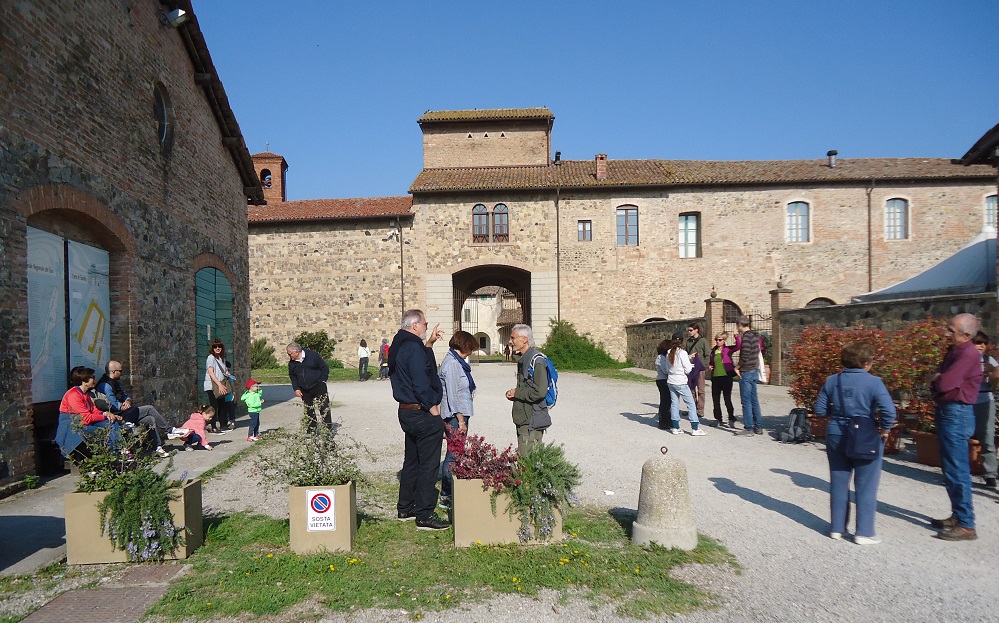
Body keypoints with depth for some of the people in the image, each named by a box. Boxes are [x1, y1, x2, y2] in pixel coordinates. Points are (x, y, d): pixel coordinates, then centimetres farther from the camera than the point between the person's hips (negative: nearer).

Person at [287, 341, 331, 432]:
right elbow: (292, 377, 17)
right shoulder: (292, 363, 4)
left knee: (324, 408, -4)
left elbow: (325, 367, -2)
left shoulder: (313, 356, -9)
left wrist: (322, 381, -7)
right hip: (305, 391, 4)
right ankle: (311, 431, 17)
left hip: (319, 387, -4)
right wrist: (296, 389, 5)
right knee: (310, 411, 8)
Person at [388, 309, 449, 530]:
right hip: (422, 414, -10)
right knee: (428, 464, -3)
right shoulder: (414, 348, -20)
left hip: (407, 411, 10)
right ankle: (424, 516, 1)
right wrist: (432, 407, -14)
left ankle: (405, 508, 28)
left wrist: (429, 342, 18)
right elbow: (420, 383, -24)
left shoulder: (400, 346, 11)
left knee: (412, 461, 19)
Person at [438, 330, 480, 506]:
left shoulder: (457, 361, 15)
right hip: (455, 416, -10)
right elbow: (453, 394, -18)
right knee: (453, 455, -5)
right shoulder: (452, 363, -15)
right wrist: (461, 420, -17)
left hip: (459, 414, 10)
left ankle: (449, 493, 21)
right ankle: (446, 495, 3)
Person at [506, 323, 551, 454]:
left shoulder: (536, 360, -16)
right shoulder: (523, 359, 14)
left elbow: (540, 392, -25)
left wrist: (517, 393, -12)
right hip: (524, 419, 10)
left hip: (532, 421, -10)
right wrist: (512, 394, 5)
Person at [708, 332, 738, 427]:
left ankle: (731, 420, 6)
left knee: (727, 400, -4)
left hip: (726, 377, -5)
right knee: (715, 400, 8)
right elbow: (710, 363, 23)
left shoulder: (728, 349, -1)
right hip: (715, 378, 5)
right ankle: (718, 419, 19)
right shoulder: (713, 351, 11)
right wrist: (709, 367, 2)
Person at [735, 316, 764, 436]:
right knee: (754, 400, 13)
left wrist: (737, 367, -9)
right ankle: (758, 427, 18)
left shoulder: (746, 336, -16)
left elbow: (745, 356, -22)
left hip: (746, 372, -9)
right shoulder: (755, 336, 12)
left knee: (746, 401, -3)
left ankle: (749, 428, 0)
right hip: (755, 371, 9)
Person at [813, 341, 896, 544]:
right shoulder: (873, 382, -13)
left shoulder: (832, 381, -1)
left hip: (836, 436, 4)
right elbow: (889, 411, -24)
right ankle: (864, 532, 16)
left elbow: (820, 410, 1)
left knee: (838, 483, 14)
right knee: (865, 486, 9)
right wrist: (884, 430, -8)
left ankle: (837, 528, 23)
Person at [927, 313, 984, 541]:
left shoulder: (968, 354, -18)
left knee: (957, 471, -6)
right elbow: (937, 378, 18)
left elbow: (944, 384, -23)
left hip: (956, 415, -10)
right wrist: (936, 378, -4)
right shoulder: (954, 350, 12)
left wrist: (935, 379, -2)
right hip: (948, 413, 10)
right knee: (950, 469, 16)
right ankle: (958, 516, 27)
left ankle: (966, 525, 0)